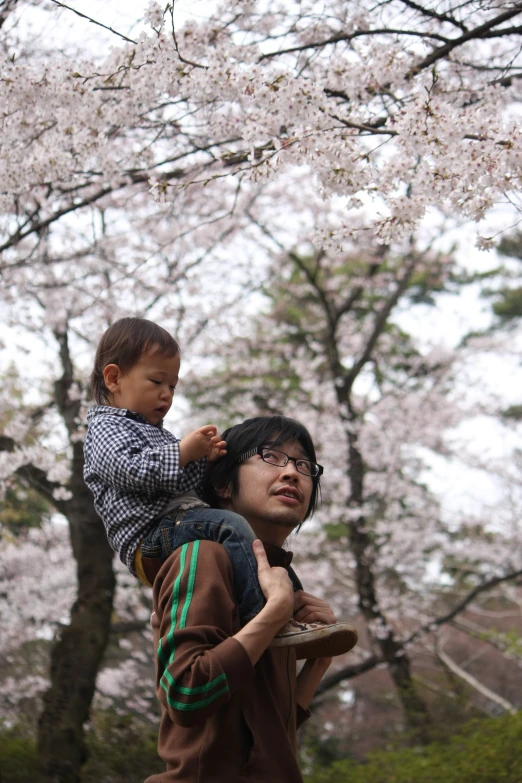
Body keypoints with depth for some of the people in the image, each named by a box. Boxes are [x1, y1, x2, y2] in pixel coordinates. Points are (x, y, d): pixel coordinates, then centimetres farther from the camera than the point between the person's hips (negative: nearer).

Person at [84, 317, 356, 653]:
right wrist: (184, 452, -15)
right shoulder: (106, 429, 5)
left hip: (184, 523, 10)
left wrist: (204, 460, 10)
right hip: (152, 540, -10)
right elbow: (131, 469, -17)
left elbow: (186, 484, 29)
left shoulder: (157, 434, 34)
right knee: (230, 525, -32)